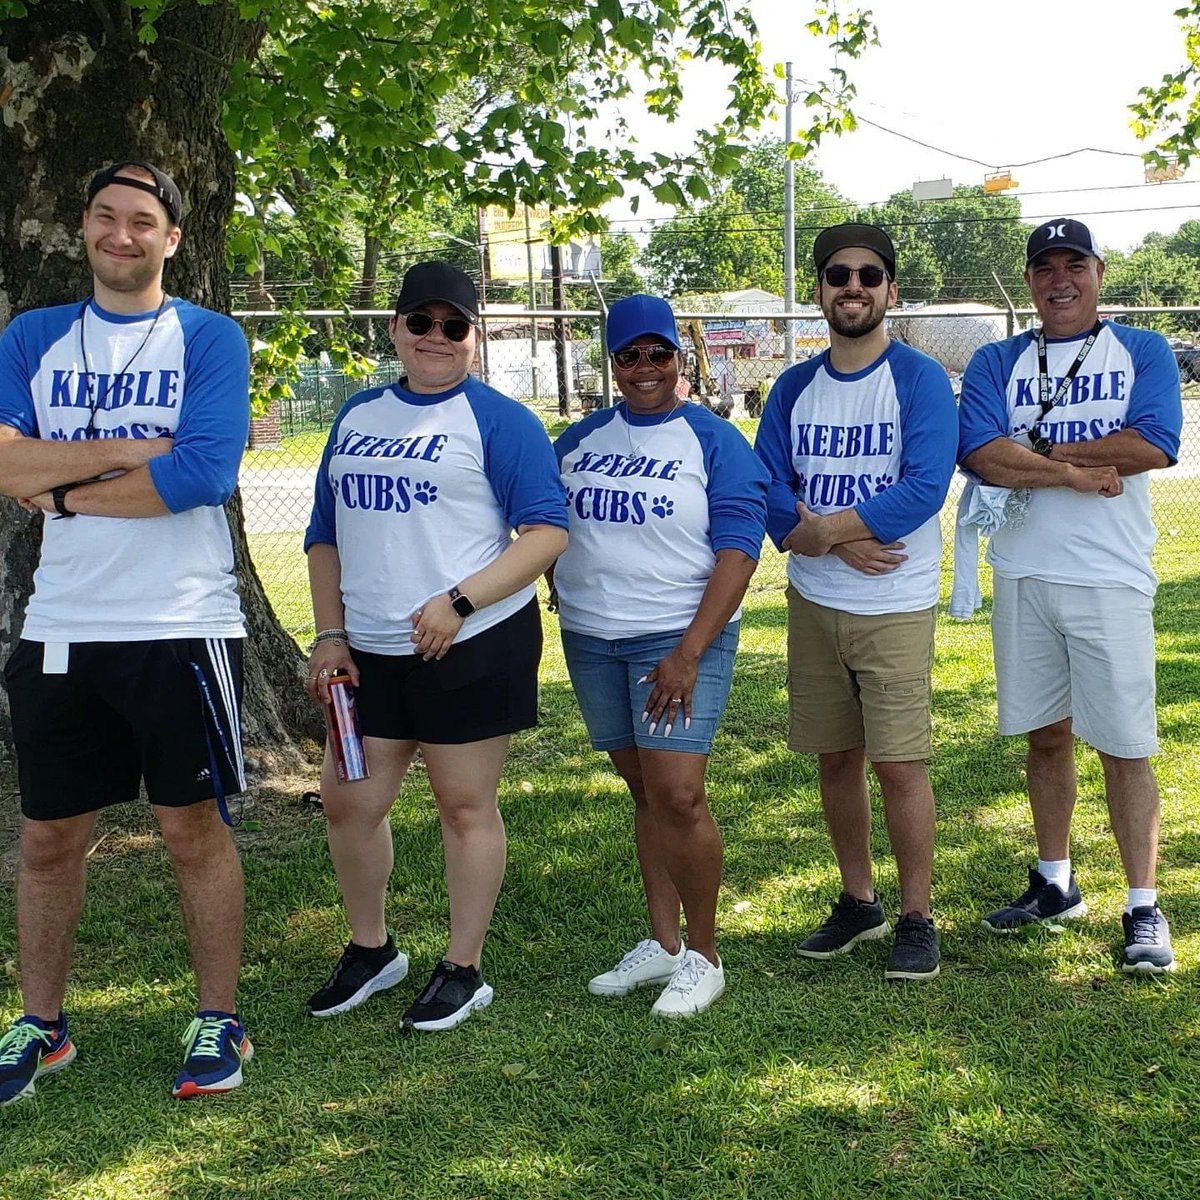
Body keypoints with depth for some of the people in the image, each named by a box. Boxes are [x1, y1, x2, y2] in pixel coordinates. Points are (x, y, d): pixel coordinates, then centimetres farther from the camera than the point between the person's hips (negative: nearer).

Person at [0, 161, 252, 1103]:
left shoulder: (210, 339, -1)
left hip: (183, 629, -3)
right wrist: (139, 450, -14)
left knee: (193, 827, 6)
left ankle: (220, 1020, 21)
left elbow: (203, 472, -17)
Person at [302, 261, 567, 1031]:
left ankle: (464, 970, 18)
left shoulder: (499, 421, -4)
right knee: (348, 800, 9)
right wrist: (330, 634, 9)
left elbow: (547, 532, -11)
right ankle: (371, 950, 31)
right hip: (370, 652, 6)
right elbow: (328, 534, 18)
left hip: (474, 644, -6)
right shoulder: (358, 416, 14)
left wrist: (459, 601, -20)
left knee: (466, 803, 4)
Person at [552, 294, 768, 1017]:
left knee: (677, 795, -12)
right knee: (643, 790, 11)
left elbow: (738, 551, -11)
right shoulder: (580, 440, 10)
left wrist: (689, 653, -19)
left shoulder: (714, 442, -5)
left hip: (680, 637, -5)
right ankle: (662, 943, 21)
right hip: (591, 636, 5)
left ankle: (704, 957, 4)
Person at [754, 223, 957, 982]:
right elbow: (771, 499, 0)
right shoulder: (794, 389, 7)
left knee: (900, 765, -4)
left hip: (896, 606, -4)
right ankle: (858, 902, 27)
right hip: (814, 604, 5)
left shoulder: (919, 378, -6)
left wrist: (819, 526, -13)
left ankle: (917, 919, 11)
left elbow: (924, 491, -18)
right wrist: (845, 542, -17)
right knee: (836, 758, 12)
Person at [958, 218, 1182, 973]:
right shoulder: (997, 363, 10)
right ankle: (1056, 885, 26)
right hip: (1023, 575, 3)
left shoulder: (1143, 352, 5)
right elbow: (982, 453, -7)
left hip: (1111, 579, -3)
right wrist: (1077, 472, -14)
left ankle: (1144, 907, 6)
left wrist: (1040, 450, -9)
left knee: (1125, 747, -3)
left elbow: (1155, 444, -13)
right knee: (1045, 735, 12)